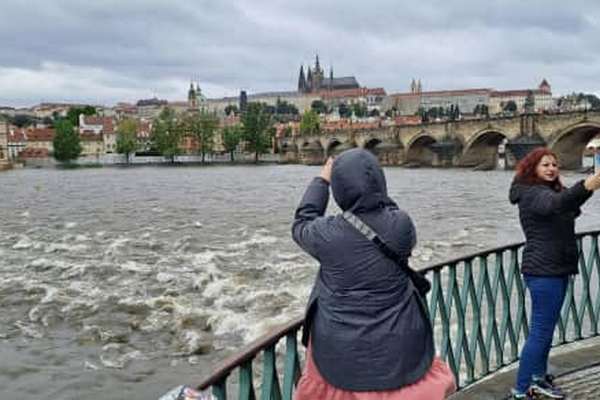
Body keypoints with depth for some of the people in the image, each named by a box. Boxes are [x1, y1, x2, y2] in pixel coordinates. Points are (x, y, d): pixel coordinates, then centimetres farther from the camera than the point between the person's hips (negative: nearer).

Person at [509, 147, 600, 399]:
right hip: (543, 271, -10)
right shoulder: (532, 193, -17)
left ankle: (539, 378, 31)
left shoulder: (549, 190, 16)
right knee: (540, 331, -8)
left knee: (546, 327, 18)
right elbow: (556, 203, -38)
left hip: (555, 269, 10)